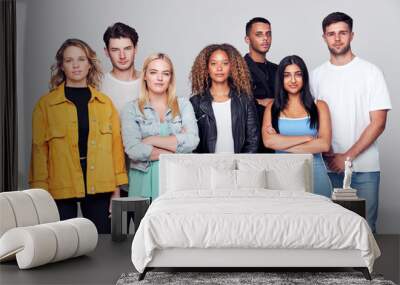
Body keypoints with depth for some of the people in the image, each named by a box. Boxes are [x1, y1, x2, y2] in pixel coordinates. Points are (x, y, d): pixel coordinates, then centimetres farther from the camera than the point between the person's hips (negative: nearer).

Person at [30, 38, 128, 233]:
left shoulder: (105, 102, 9)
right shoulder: (46, 104, 3)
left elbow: (116, 144, 7)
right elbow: (39, 149, 1)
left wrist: (117, 188, 3)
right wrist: (41, 192, -4)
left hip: (100, 187, 2)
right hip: (61, 188, -1)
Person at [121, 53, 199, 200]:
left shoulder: (183, 104, 8)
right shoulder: (131, 109, 4)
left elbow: (192, 141, -6)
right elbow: (133, 150, -9)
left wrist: (151, 140, -8)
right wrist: (176, 150, -7)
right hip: (145, 182, -1)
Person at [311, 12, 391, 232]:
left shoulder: (370, 72, 0)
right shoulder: (316, 76, 9)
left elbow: (378, 123, -4)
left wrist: (348, 156, -10)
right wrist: (327, 154, -6)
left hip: (364, 167, -2)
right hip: (329, 167, 2)